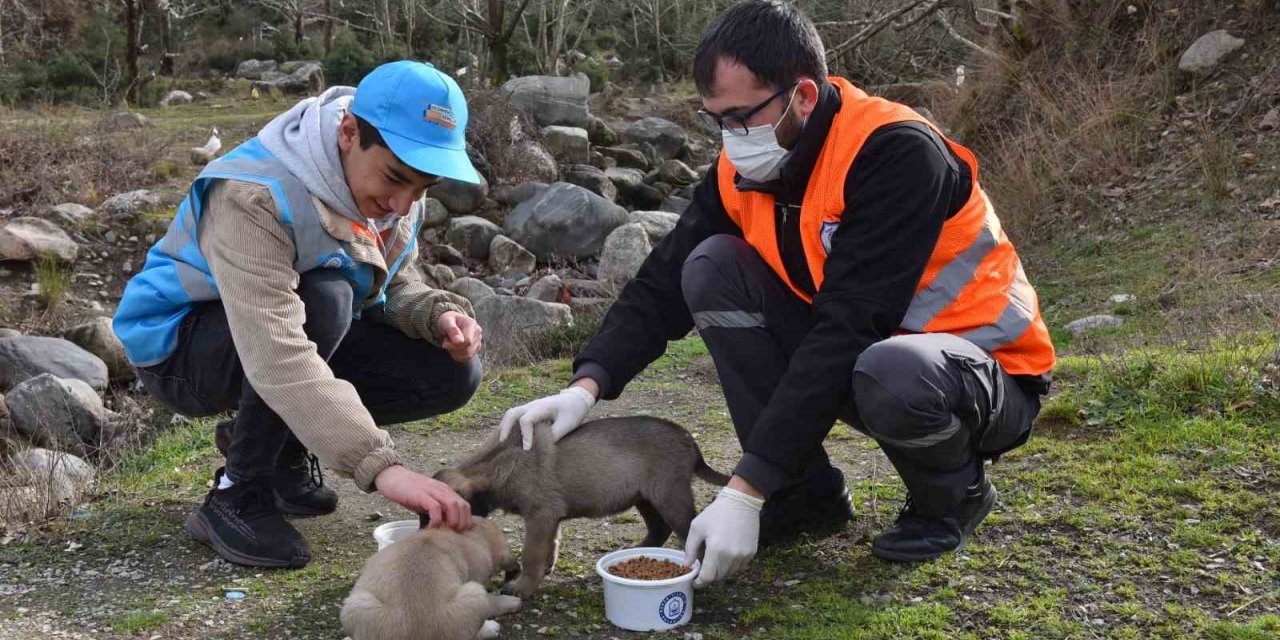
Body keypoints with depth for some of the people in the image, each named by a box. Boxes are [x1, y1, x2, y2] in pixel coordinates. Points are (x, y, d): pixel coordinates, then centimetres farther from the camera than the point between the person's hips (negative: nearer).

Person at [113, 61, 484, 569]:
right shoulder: (254, 197, -35)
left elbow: (396, 285, 1)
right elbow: (276, 357, -45)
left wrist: (439, 314, -24)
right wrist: (380, 466, -53)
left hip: (301, 334, 7)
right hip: (179, 347, -7)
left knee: (452, 373, -12)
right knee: (324, 298, -37)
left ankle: (279, 446, 8)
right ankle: (237, 497, -19)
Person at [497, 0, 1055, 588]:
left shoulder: (895, 151, -28)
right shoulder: (743, 165, -6)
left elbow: (847, 329, -33)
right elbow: (666, 281, -6)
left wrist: (744, 491, -35)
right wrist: (585, 386, -24)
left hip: (987, 371, -6)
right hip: (852, 357, 6)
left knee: (891, 374, -41)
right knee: (713, 266, -12)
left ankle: (954, 495, -3)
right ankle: (809, 493, -2)